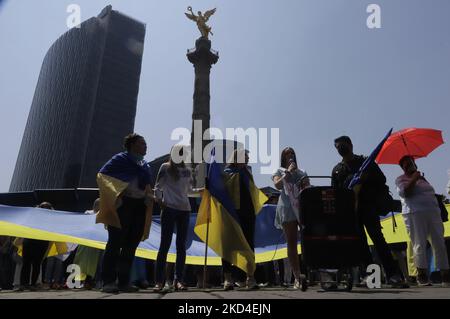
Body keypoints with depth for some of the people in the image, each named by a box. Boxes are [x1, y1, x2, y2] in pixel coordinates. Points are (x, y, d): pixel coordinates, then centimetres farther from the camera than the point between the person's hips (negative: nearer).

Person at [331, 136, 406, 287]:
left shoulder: (365, 161, 8)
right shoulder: (337, 169, 16)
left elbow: (381, 179, 5)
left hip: (368, 206, -3)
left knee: (377, 238, -13)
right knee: (360, 242, 3)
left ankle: (393, 274, -12)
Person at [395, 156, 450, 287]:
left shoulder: (422, 177, 24)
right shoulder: (401, 179, 6)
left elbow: (431, 194, 27)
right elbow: (405, 192, -12)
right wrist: (414, 179, -12)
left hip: (433, 212, 6)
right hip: (414, 214, -6)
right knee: (419, 244, -9)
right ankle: (422, 276, -6)